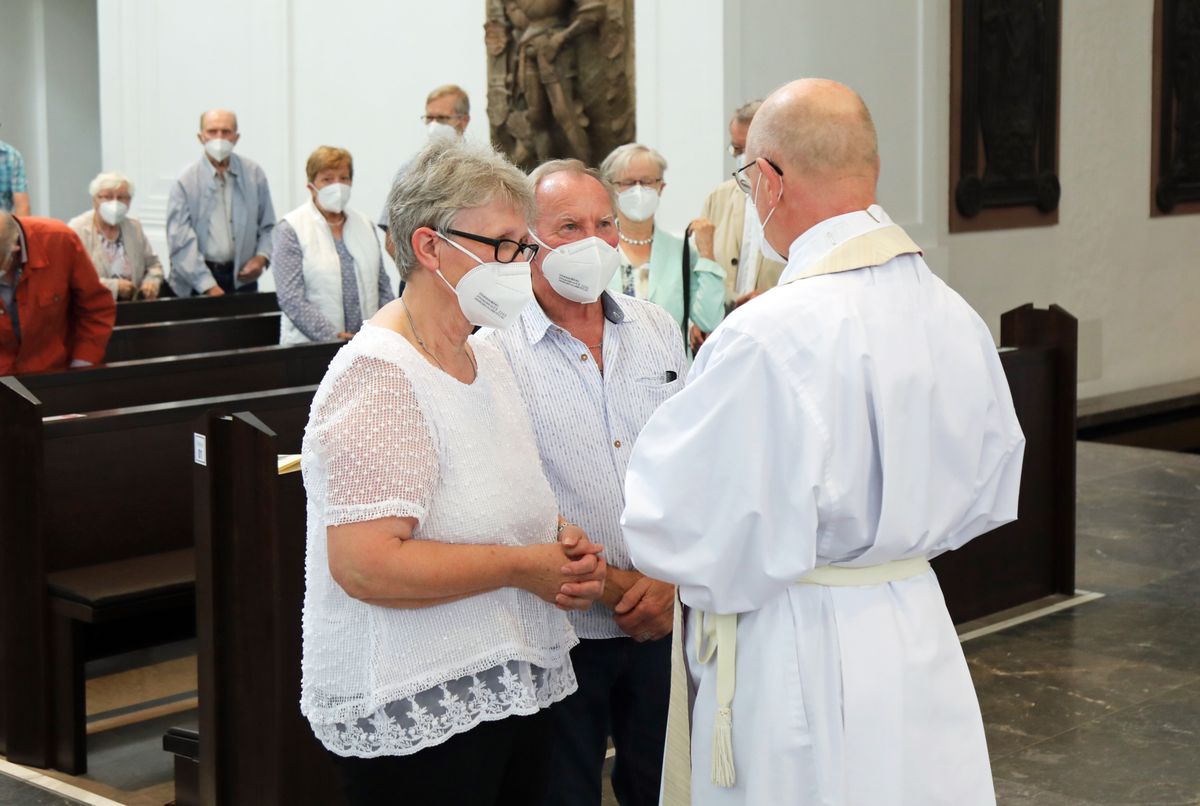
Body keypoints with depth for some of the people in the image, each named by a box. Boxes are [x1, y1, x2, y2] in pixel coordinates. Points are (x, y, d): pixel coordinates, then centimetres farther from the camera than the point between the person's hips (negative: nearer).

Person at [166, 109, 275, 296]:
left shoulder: (254, 175, 5)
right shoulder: (185, 182, -5)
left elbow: (268, 226, 12)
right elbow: (181, 242, -10)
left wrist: (261, 257, -8)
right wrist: (209, 286, -17)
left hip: (242, 278, 3)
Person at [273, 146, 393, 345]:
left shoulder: (365, 225, 17)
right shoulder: (290, 230, 1)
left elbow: (382, 287, 17)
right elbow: (291, 299, -8)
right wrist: (334, 336, -16)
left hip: (367, 342, 3)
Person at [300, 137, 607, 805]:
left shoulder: (487, 356, 11)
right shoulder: (379, 374, -18)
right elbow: (364, 563, -27)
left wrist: (562, 537, 2)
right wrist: (522, 567, -18)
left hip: (516, 685, 9)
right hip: (418, 710, -9)